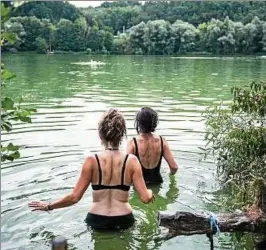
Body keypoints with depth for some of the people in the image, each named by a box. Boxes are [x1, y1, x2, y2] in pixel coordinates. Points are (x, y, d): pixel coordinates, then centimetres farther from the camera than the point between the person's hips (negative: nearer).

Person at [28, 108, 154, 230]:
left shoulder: (92, 161, -9)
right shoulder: (132, 161, -7)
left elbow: (74, 197, -9)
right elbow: (145, 198, -7)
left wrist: (48, 206, 6)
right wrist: (150, 192, 16)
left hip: (97, 222, 0)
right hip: (124, 221, 0)